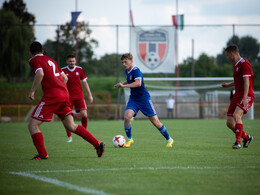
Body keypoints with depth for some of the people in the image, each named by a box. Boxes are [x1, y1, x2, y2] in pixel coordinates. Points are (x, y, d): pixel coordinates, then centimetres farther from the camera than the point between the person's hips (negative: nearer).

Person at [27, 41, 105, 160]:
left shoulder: (34, 60, 3)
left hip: (51, 96, -7)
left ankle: (43, 154, -7)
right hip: (64, 94, 7)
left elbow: (40, 74, -17)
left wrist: (32, 91, -8)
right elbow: (65, 78, 24)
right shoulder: (50, 60, 26)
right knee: (71, 126, 12)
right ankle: (98, 144, 6)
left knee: (32, 125, -1)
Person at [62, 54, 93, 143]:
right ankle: (69, 137, 6)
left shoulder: (79, 69, 5)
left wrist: (90, 95, 8)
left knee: (84, 115, -12)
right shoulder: (63, 71, -1)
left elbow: (84, 82, 11)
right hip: (68, 96, -1)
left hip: (79, 95, 1)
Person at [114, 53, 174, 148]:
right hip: (133, 99, 6)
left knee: (155, 121, -3)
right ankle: (129, 139, -1)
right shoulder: (127, 71, 6)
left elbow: (138, 83, -39)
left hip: (144, 98, -6)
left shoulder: (136, 71, -20)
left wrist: (124, 85, -38)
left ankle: (169, 139, 15)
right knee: (127, 117, -19)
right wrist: (121, 84, 14)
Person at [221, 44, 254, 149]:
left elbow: (246, 81, -20)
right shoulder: (235, 65, 18)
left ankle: (238, 142, -27)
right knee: (229, 122, 1)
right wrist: (228, 85, 32)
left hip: (246, 96, -9)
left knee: (236, 115, -30)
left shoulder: (244, 64, -11)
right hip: (237, 95, 9)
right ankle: (246, 138, 21)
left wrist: (245, 97, -28)